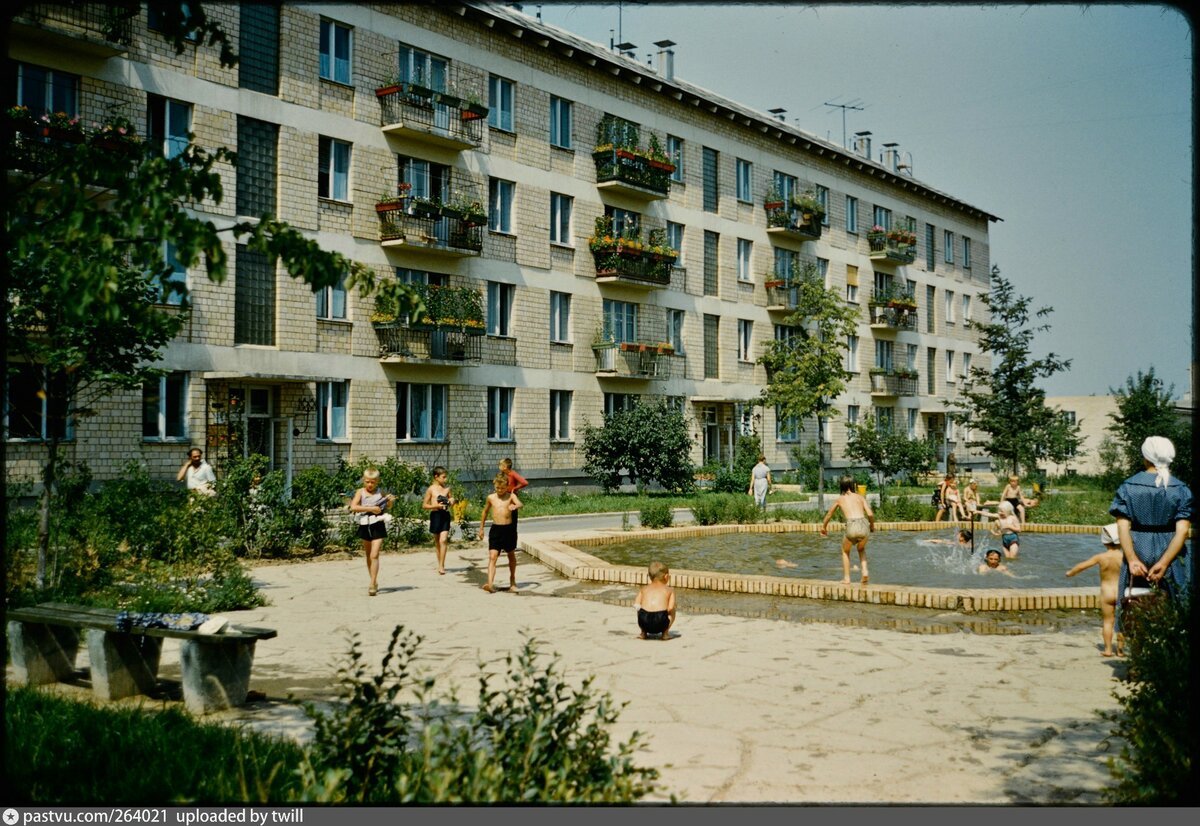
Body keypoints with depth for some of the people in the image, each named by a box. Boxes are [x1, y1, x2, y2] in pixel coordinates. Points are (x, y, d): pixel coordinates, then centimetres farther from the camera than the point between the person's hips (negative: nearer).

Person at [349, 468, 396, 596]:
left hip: (378, 526, -2)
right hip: (365, 526, 2)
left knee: (374, 555, -11)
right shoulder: (360, 492, 0)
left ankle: (372, 585, -12)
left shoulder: (380, 492, 2)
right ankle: (375, 582, 26)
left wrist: (390, 500, -2)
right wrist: (370, 509, -20)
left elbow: (388, 506, 20)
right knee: (368, 556, 13)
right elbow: (353, 507, -15)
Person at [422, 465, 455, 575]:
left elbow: (450, 503, 20)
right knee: (437, 541, 9)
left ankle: (441, 566, -10)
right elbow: (424, 505, -3)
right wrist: (436, 505, -16)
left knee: (443, 540, -11)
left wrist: (451, 502, -3)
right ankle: (440, 564, 21)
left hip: (445, 515, 2)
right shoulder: (431, 489, -3)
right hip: (435, 515, -2)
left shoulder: (447, 489, 7)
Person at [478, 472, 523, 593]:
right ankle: (490, 584, -24)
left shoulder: (511, 496, -2)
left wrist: (515, 506, -46)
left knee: (511, 555, 17)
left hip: (509, 529, 0)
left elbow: (519, 503, -22)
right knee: (492, 556, -13)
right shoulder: (491, 497, 4)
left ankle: (512, 580, 37)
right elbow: (485, 512, 19)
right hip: (496, 529, 0)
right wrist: (481, 528, 22)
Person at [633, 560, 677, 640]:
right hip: (661, 623, -3)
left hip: (644, 623, 3)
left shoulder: (643, 589, 22)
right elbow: (670, 608, 3)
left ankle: (644, 633, 29)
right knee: (672, 612, 29)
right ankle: (665, 633, 19)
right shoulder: (669, 589, 16)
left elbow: (636, 605, 13)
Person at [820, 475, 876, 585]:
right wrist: (872, 525, 26)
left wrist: (823, 527, 49)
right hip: (864, 526, 1)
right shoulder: (860, 497, 18)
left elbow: (829, 514, 33)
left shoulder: (840, 499, 19)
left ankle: (846, 578, 24)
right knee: (861, 549, 32)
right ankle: (865, 571, 13)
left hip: (851, 526, -1)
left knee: (845, 551, 28)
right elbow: (870, 514, 6)